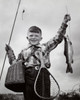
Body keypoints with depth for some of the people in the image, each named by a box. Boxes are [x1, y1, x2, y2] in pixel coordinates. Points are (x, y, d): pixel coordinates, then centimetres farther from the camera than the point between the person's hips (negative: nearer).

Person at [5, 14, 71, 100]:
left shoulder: (45, 47, 20)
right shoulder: (24, 52, 24)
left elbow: (57, 39, 17)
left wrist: (64, 24, 13)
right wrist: (10, 52, 20)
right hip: (28, 75, 1)